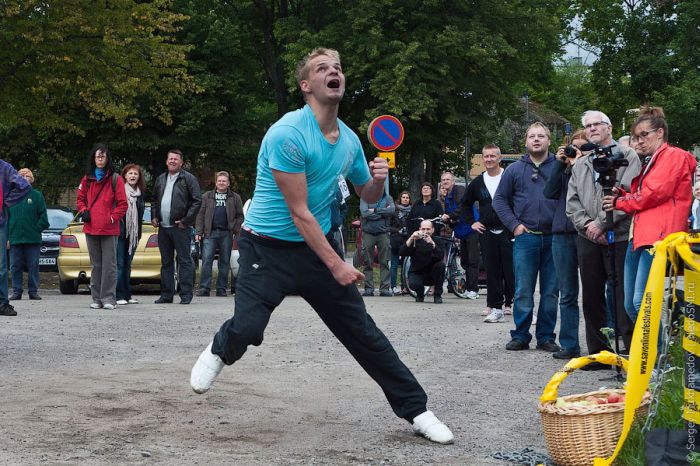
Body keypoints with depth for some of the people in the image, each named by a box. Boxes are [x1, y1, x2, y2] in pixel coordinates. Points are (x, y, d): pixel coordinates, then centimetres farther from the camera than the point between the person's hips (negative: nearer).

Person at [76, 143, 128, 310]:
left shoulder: (115, 179, 0)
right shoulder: (87, 179, 12)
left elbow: (122, 204, 0)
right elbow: (80, 199, 22)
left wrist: (113, 218, -8)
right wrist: (84, 212, 4)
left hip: (109, 229, -4)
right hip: (91, 228, 4)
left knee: (109, 264, -5)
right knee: (96, 265, 9)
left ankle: (109, 298, -3)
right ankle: (96, 298, 13)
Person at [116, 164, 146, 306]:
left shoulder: (140, 193, 13)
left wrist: (139, 233, 13)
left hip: (133, 234, 6)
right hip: (119, 232, -6)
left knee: (127, 265, 11)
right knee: (119, 264, -7)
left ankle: (127, 295, 14)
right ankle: (119, 296, -6)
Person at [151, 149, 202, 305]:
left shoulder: (188, 178, -2)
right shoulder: (160, 179, 16)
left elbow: (197, 201, -8)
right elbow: (155, 200, 26)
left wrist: (186, 220, -12)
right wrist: (154, 217, 11)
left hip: (181, 227, -6)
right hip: (163, 227, 6)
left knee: (184, 261, -4)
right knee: (166, 262, 10)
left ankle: (186, 294, -1)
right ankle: (166, 294, 15)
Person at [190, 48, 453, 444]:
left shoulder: (350, 140, 3)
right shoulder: (287, 134, -20)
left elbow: (368, 196, 18)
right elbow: (299, 212, -21)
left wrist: (378, 180, -7)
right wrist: (335, 264, -21)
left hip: (317, 248, 5)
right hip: (268, 248, -5)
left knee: (364, 332, 2)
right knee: (246, 330, -19)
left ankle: (416, 410, 11)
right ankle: (220, 352, 20)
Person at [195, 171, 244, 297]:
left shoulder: (235, 198, 11)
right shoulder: (207, 196, 13)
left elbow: (240, 216, 8)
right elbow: (200, 215, 8)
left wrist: (237, 231, -5)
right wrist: (198, 232, -1)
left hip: (226, 234, 0)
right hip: (210, 233, 0)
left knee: (224, 262, 4)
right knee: (206, 260, -8)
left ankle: (221, 289, 9)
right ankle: (204, 288, -8)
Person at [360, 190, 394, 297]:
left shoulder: (387, 197, 10)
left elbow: (392, 210, -9)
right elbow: (364, 213, -10)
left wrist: (375, 210, -11)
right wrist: (383, 213, -6)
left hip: (383, 233, 1)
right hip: (368, 233, -1)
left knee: (384, 262, -1)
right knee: (368, 263, 1)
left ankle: (385, 288, 2)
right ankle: (369, 288, 5)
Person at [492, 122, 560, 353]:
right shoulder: (515, 169, 9)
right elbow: (500, 199, 11)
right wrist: (514, 224, 0)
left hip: (554, 238, 0)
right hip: (525, 237, 0)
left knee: (550, 292, 5)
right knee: (523, 292, 1)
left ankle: (546, 336, 14)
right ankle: (520, 336, 9)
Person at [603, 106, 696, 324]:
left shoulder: (675, 156, 0)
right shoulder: (648, 163, 26)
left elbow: (654, 193, -10)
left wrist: (620, 203, 2)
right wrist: (622, 195, 6)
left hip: (657, 238, -9)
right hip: (639, 237, 9)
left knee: (642, 302, -17)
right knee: (630, 305, 6)